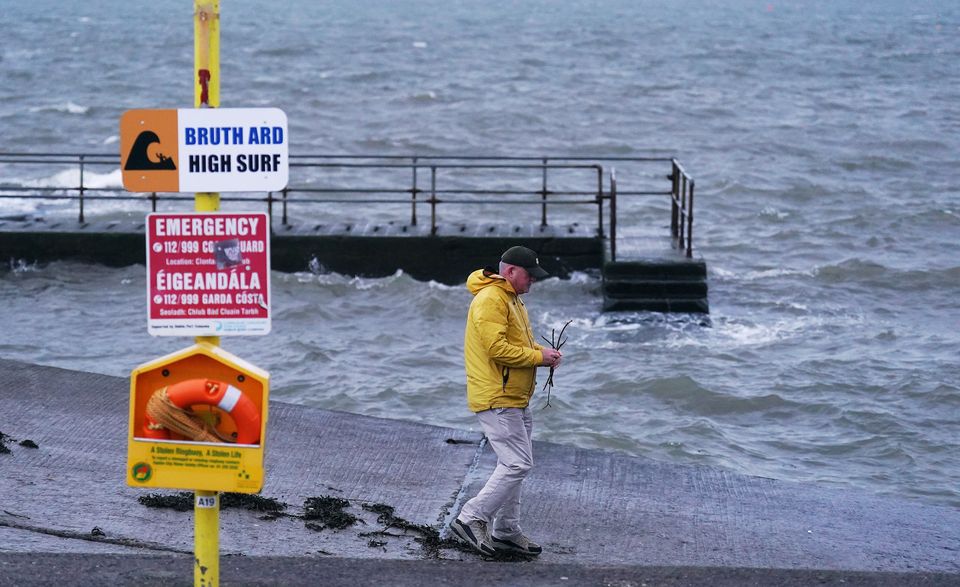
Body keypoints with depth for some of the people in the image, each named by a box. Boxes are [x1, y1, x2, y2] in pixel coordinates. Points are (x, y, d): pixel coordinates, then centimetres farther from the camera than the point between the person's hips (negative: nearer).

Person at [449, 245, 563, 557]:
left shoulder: (511, 299, 19)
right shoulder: (490, 300, -15)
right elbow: (497, 349, -24)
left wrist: (543, 354, 6)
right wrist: (538, 356, -16)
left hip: (515, 400, 11)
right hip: (497, 400, -11)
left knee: (515, 464, 13)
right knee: (517, 464, -14)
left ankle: (506, 531, 20)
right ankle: (470, 518, -10)